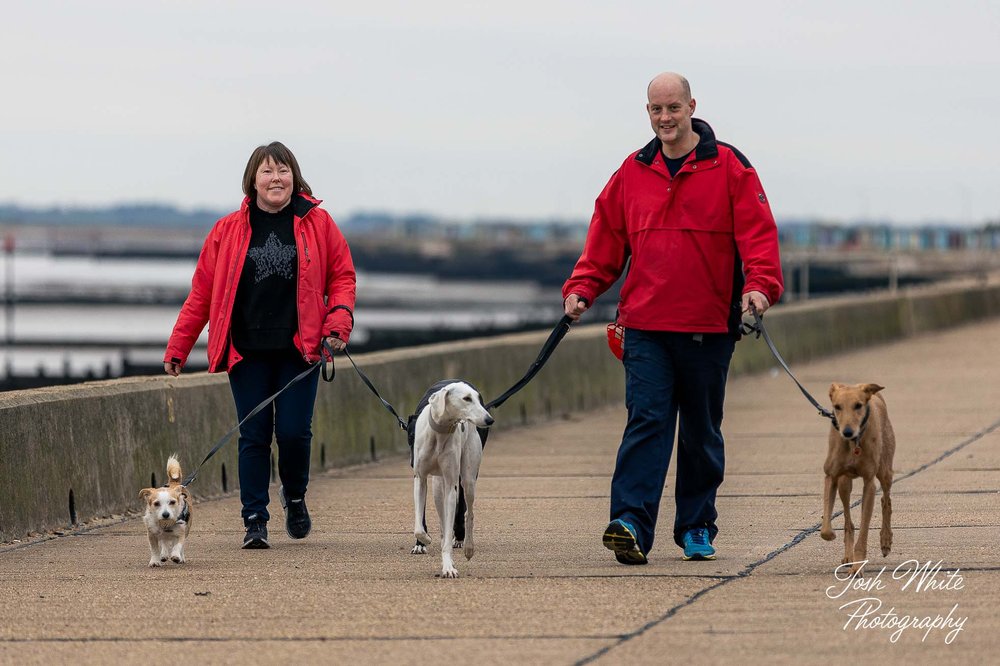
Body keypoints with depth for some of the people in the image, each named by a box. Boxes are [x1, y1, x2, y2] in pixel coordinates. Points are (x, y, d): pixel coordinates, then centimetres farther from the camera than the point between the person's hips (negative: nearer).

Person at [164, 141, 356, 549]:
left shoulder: (317, 224, 3)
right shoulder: (229, 230, 4)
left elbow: (342, 277, 8)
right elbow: (202, 292, 7)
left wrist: (338, 324, -9)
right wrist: (178, 348, 5)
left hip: (299, 348, -1)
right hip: (247, 351, 1)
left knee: (293, 431, -4)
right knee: (254, 436, 1)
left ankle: (294, 496, 25)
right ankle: (254, 521, 7)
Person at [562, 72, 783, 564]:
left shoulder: (729, 168, 1)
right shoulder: (632, 173, 10)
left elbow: (758, 232, -5)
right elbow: (606, 239, 14)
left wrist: (759, 284, -21)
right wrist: (581, 289, 1)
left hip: (709, 327, -1)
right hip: (646, 326, 1)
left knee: (702, 432, 9)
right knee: (646, 422, -11)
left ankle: (697, 529, 20)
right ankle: (630, 524, -20)